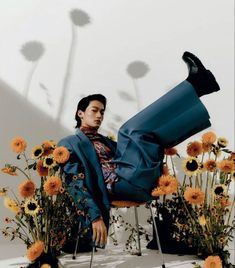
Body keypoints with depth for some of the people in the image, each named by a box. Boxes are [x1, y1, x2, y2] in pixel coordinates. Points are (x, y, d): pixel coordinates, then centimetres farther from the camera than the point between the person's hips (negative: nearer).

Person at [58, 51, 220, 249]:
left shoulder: (106, 141, 35)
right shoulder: (70, 143, 13)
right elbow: (76, 183, -2)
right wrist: (96, 216, -15)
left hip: (141, 181, 7)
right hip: (118, 184, -7)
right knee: (132, 131, -18)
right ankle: (195, 85, -14)